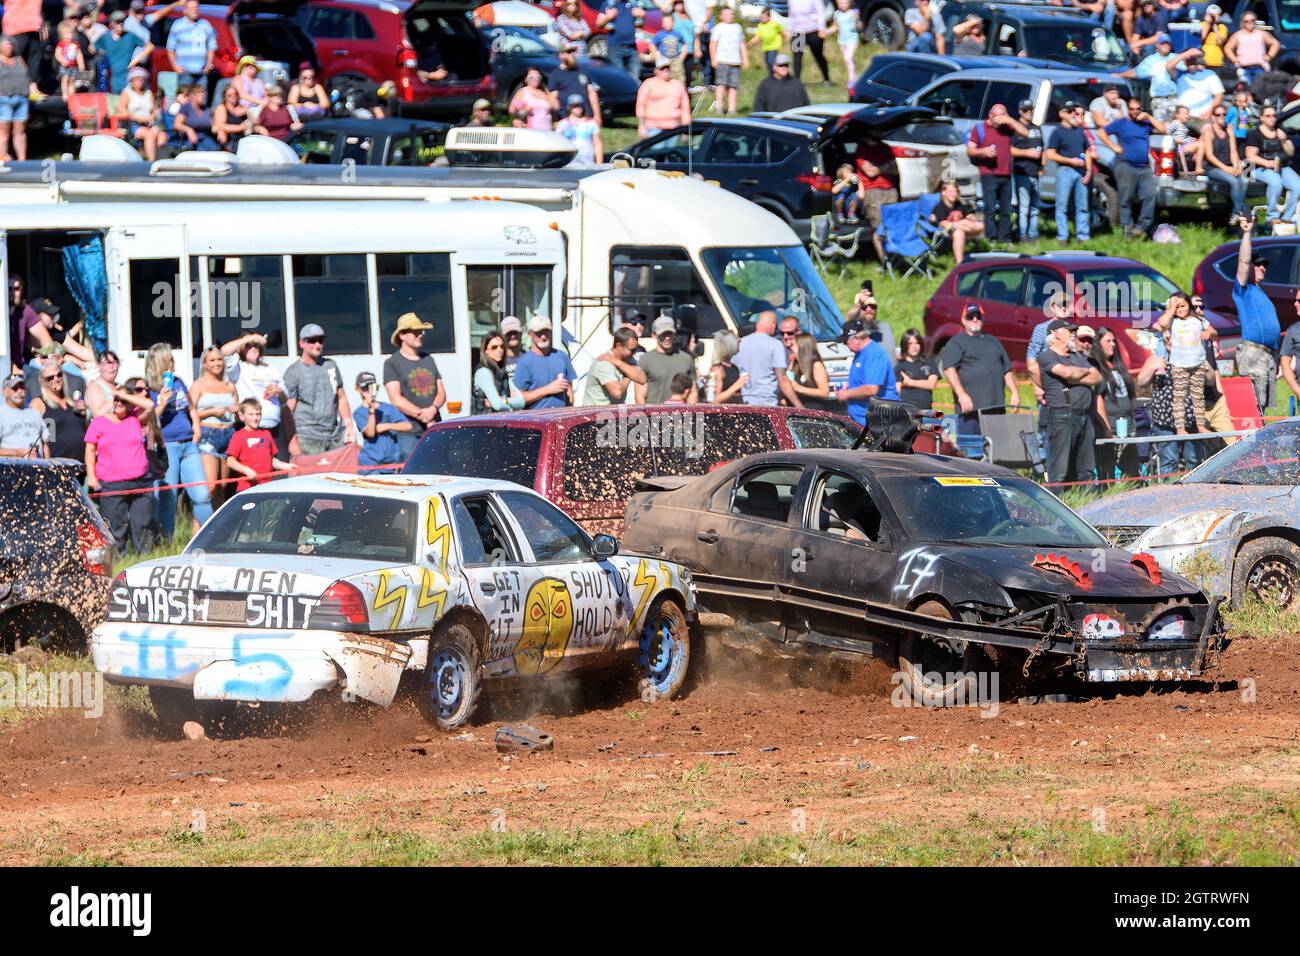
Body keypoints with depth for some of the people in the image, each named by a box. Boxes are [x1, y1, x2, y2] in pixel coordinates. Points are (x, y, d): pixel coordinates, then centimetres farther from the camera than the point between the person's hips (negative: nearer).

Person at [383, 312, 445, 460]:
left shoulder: (428, 360, 17)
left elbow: (441, 392, 14)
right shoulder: (392, 363, 1)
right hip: (409, 433, -5)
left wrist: (433, 409, -9)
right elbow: (396, 399, -8)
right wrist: (423, 417, -14)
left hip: (434, 431, 5)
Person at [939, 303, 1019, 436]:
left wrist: (1015, 393, 13)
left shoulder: (993, 342, 25)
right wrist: (961, 395, -19)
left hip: (996, 407, 6)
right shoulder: (956, 343, 5)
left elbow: (1007, 371, 28)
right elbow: (949, 370, -8)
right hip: (970, 407, -6)